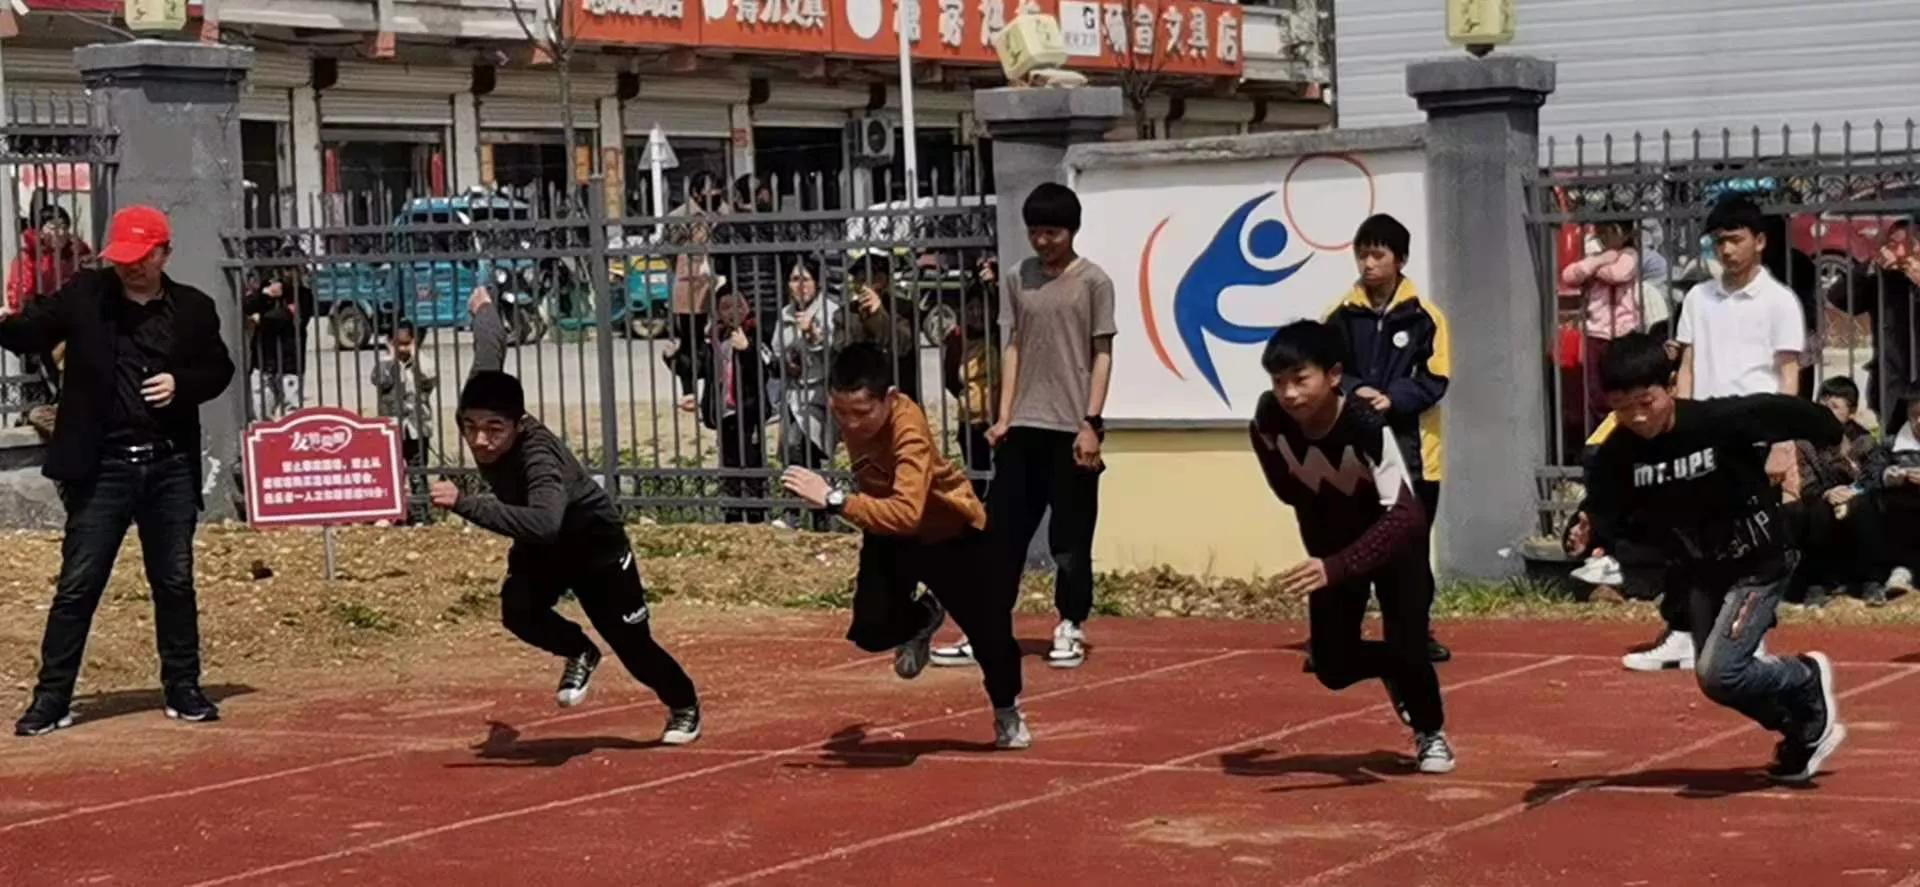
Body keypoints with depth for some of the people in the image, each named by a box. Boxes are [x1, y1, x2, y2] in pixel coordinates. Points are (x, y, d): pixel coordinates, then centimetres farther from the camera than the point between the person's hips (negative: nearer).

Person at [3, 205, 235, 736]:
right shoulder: (84, 296, -1)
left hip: (170, 464, 2)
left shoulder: (193, 308, 4)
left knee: (175, 582, 9)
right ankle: (52, 697, 5)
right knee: (77, 584, -1)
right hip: (102, 467, -2)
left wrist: (182, 383, -8)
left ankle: (183, 690, 21)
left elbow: (219, 368, 12)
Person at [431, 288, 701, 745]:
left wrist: (464, 503, -65)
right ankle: (579, 653, 11)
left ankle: (684, 707, 35)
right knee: (518, 610, -21)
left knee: (632, 645, 4)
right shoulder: (477, 410, -26)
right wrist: (484, 306, 16)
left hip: (595, 544, -6)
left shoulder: (538, 455, -44)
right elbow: (490, 345, -6)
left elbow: (544, 524, -63)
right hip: (539, 548, 6)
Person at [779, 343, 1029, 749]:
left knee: (990, 633, -5)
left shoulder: (908, 431, -39)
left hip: (954, 535, -5)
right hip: (891, 534, 5)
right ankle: (923, 618, 25)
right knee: (871, 631, -13)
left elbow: (906, 514, -54)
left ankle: (1008, 715, 31)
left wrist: (834, 500, -58)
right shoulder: (850, 409, -19)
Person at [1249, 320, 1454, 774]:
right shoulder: (1269, 420, -25)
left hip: (1393, 537, -4)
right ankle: (1398, 672, 36)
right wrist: (1321, 556, -2)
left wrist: (1335, 567, -55)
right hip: (1332, 542, 4)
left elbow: (1405, 516, -46)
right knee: (1333, 667, 1)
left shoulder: (1369, 426, -38)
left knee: (1406, 646, -18)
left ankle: (1432, 732, 13)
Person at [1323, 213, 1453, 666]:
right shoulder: (1342, 315, 2)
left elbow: (1435, 380, -4)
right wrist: (1353, 391, -18)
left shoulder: (1424, 316, -3)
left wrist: (1393, 398, -19)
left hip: (1410, 448, 0)